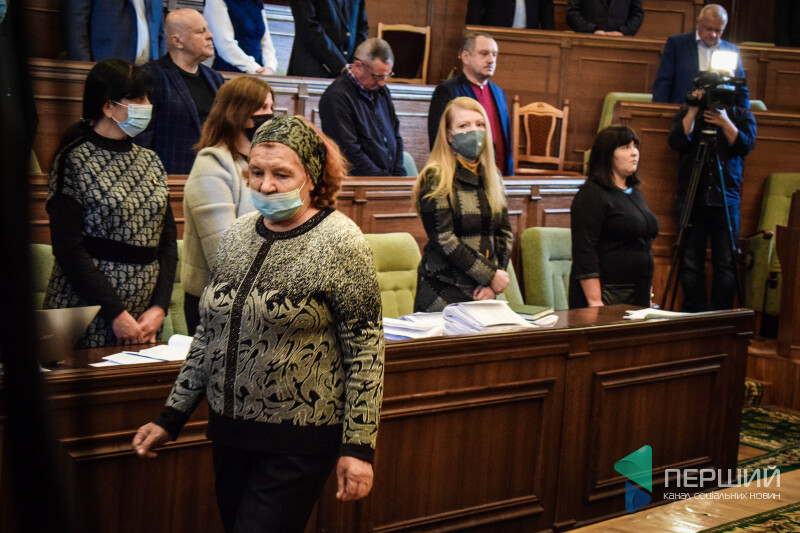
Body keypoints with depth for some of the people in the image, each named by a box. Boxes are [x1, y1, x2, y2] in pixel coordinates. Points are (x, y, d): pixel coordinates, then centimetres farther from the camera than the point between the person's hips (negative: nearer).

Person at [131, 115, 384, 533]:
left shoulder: (340, 243, -12)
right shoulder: (237, 235, 6)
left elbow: (366, 353, -13)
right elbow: (208, 334, 14)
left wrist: (358, 447, -14)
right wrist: (171, 417, 13)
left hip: (298, 442, -6)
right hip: (229, 432, 6)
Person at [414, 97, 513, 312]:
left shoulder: (492, 176, 12)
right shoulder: (436, 178, -8)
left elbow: (505, 233, 10)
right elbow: (444, 240, -14)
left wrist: (494, 281, -5)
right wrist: (490, 275, -13)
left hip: (482, 294, 6)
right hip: (444, 293, -5)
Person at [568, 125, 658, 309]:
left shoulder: (635, 193, 18)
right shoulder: (591, 195, -10)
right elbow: (584, 253, -16)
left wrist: (648, 294, 20)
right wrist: (594, 302, -21)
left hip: (639, 296, 8)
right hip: (606, 296, -8)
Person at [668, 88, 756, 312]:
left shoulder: (742, 115, 10)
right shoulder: (686, 113, 8)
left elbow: (745, 145, -6)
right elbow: (676, 141, -7)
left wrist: (724, 121, -17)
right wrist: (693, 111, -12)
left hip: (726, 199, 0)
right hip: (691, 199, 0)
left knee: (726, 263, -5)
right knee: (690, 263, -1)